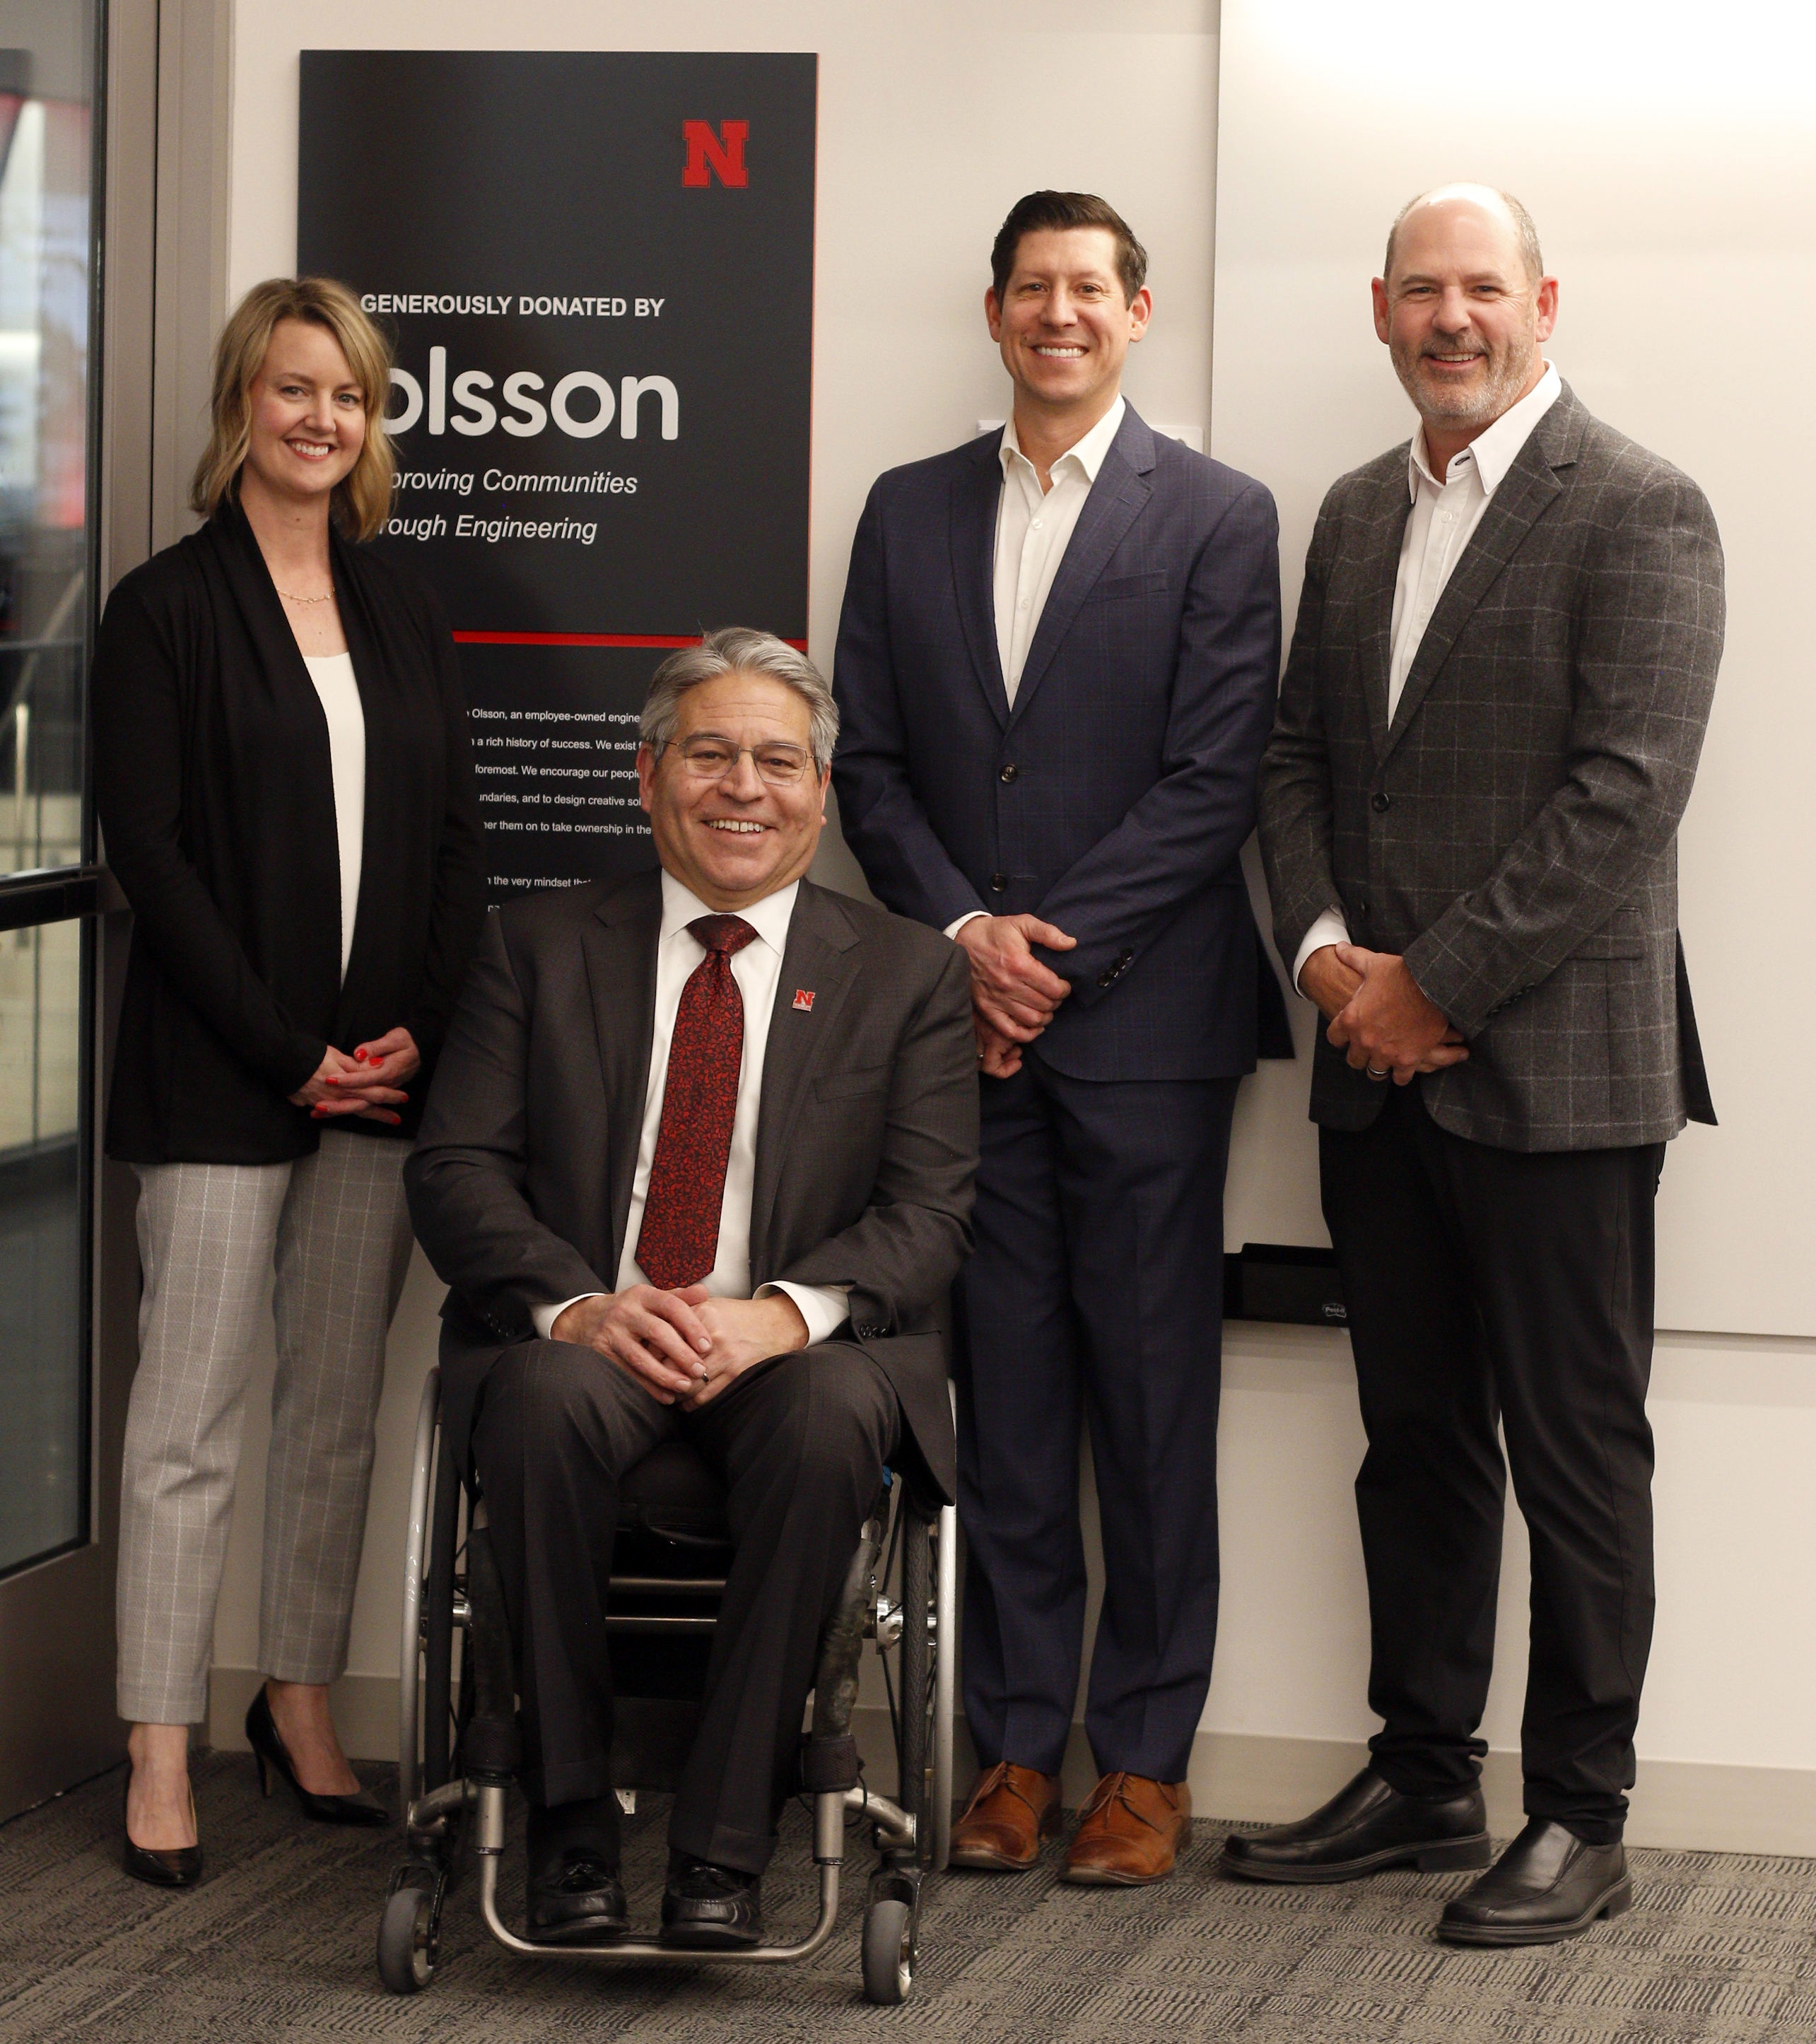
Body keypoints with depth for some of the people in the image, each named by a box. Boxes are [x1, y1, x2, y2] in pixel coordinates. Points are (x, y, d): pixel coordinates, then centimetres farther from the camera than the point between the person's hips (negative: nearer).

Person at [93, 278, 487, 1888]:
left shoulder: (403, 611, 13)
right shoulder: (166, 608, -2)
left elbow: (457, 841, 12)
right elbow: (146, 846, -8)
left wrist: (419, 1030, -2)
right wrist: (286, 1050, -11)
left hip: (384, 1073, 5)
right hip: (219, 1075, -5)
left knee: (343, 1404, 10)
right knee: (192, 1410, -3)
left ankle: (302, 1703, 21)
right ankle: (162, 1751, 2)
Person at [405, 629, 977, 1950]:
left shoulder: (908, 974, 11)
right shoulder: (541, 948, 13)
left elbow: (928, 1213, 0)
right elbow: (457, 1173, 3)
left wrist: (778, 1314, -20)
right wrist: (578, 1307, -18)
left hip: (796, 1352, 0)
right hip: (583, 1339, 1)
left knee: (828, 1417, -35)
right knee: (549, 1397, -35)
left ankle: (725, 1843, -28)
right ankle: (572, 1821, -22)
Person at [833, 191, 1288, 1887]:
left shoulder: (1216, 519, 0)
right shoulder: (909, 513, 12)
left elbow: (1213, 780, -7)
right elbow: (871, 764, 9)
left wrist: (1052, 947, -11)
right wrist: (967, 935, -6)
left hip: (1141, 1021, -3)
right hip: (962, 1021, 3)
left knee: (1152, 1397, 1)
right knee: (1002, 1395, 6)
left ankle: (1145, 1759, 9)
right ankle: (1016, 1740, 14)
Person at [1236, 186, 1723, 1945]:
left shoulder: (1635, 512, -8)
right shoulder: (1357, 514, 15)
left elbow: (1628, 791, -16)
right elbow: (1296, 751, 15)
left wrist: (1435, 983, -14)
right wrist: (1324, 949, -3)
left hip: (1552, 1065, -7)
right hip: (1376, 1068, 7)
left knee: (1574, 1453, 1)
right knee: (1414, 1439, 14)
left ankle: (1578, 1816, 10)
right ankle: (1422, 1776, 24)